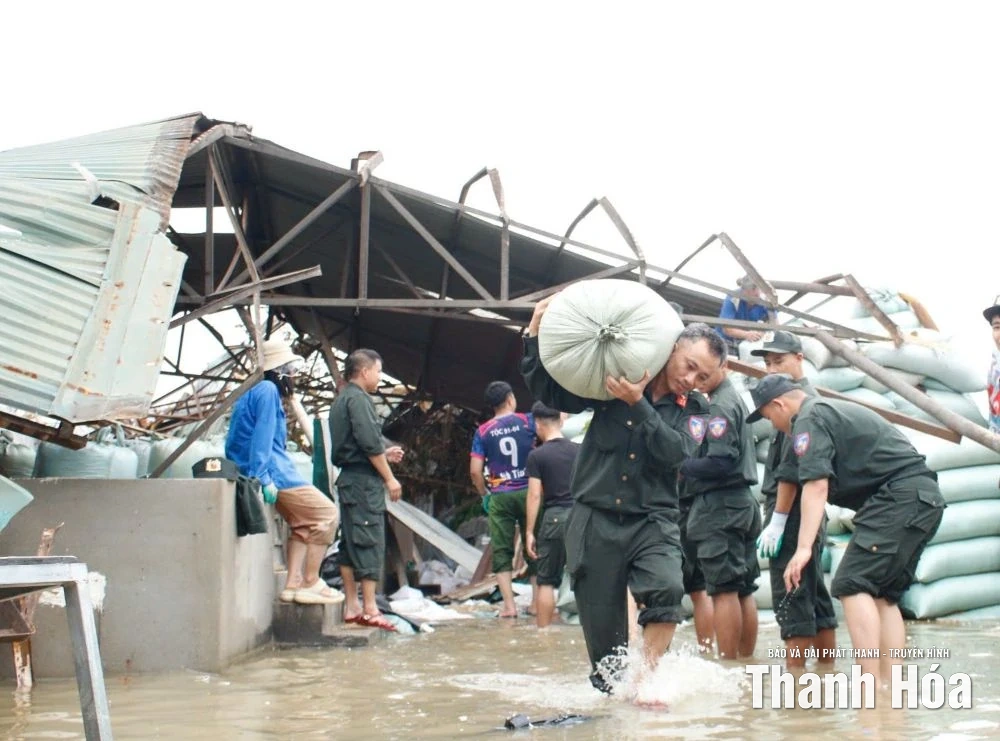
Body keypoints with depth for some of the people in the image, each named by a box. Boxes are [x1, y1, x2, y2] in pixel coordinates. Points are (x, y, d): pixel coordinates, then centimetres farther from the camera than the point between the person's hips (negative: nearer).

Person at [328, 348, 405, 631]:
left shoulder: (341, 399, 18)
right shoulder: (358, 398, -12)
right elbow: (370, 443, -19)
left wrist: (385, 454, 23)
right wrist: (389, 478, -14)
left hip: (348, 478, 10)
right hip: (364, 480, -10)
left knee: (350, 542, 10)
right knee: (370, 542, -9)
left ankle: (352, 607, 13)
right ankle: (369, 608, -10)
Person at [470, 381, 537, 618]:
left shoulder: (483, 431, 0)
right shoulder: (527, 421, -2)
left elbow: (475, 470, -4)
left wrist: (484, 494, 11)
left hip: (499, 497, 0)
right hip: (528, 492, 0)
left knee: (502, 551, 4)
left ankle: (509, 605, -2)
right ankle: (538, 602, 10)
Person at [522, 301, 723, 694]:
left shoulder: (695, 409, 4)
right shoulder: (611, 382, 2)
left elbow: (674, 450, -14)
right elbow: (548, 392, 6)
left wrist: (638, 404, -21)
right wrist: (536, 333, -4)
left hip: (653, 521, 0)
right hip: (595, 519, 0)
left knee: (666, 588, -27)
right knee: (603, 628, -1)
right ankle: (608, 690, 15)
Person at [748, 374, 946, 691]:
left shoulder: (809, 419, -4)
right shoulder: (838, 410, 27)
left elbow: (816, 485, -16)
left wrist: (804, 548, -21)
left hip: (899, 496, -10)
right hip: (926, 497, 10)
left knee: (853, 585, -13)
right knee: (884, 594, 12)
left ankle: (872, 687, -22)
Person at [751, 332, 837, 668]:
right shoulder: (809, 398, 18)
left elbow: (791, 467, -19)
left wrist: (777, 521, -19)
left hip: (793, 513, -10)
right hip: (810, 514, 10)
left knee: (791, 599, -9)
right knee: (815, 596, 12)